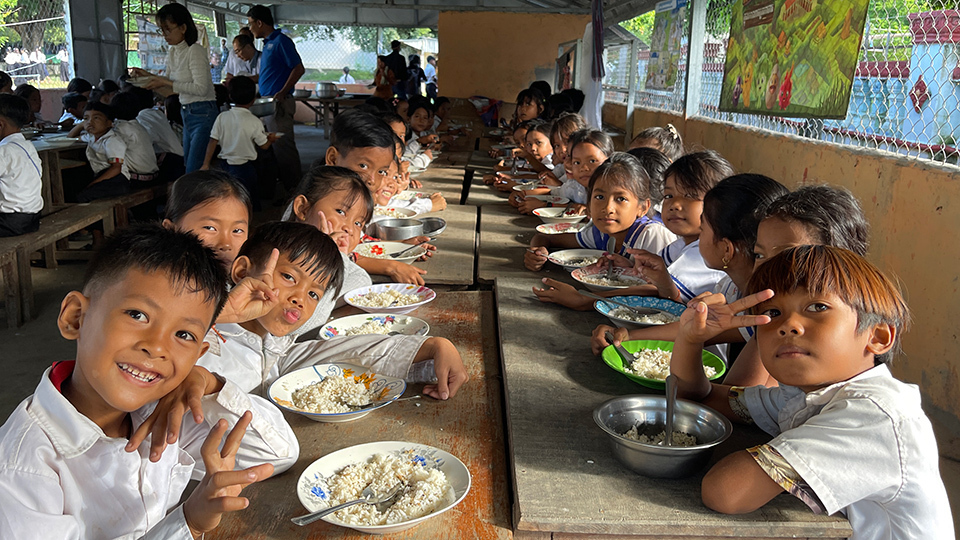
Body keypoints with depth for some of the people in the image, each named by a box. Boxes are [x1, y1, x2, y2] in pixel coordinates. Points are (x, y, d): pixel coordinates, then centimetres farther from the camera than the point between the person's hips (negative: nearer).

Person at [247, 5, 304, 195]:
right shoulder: (267, 43, 18)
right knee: (272, 146, 13)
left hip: (280, 103, -10)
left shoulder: (281, 41, -10)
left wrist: (283, 92, -22)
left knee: (283, 146, -8)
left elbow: (298, 69, -17)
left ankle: (294, 189, -2)